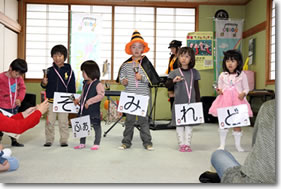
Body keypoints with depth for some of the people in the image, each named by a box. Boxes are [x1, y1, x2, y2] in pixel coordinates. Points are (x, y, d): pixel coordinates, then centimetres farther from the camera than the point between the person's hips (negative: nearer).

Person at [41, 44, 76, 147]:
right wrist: (44, 83, -13)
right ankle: (49, 140, 21)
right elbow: (45, 86, 9)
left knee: (63, 122, 6)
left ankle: (64, 140, 18)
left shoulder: (69, 70, 0)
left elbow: (72, 87, 3)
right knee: (49, 122, 8)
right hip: (51, 100, 2)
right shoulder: (49, 70, 4)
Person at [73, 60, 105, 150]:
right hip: (83, 110, 8)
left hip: (94, 110, -8)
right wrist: (78, 99, 5)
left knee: (96, 126, 5)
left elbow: (101, 95, -23)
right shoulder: (85, 83, 10)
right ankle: (82, 143, 27)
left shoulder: (98, 84, -14)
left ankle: (96, 144, 16)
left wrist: (89, 101, -25)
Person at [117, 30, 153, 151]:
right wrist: (123, 81, -10)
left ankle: (147, 142, 13)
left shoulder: (146, 63, 2)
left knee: (143, 119, 4)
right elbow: (121, 75, 11)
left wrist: (142, 77, -16)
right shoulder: (126, 64, 5)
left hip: (143, 95, -1)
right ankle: (126, 142, 17)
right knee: (129, 119, 8)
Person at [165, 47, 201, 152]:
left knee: (189, 123, 6)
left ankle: (187, 144, 16)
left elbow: (196, 88, 7)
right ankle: (181, 144, 15)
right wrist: (174, 80, -21)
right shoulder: (175, 72, 0)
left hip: (191, 103, 1)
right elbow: (167, 85, -2)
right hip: (179, 103, -1)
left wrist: (198, 102, 5)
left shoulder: (194, 72, 5)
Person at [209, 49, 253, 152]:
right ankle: (222, 144, 13)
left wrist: (243, 93, -15)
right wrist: (219, 90, -9)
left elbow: (246, 88, 5)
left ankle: (238, 144, 19)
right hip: (224, 100, 1)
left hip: (237, 101, -1)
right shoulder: (222, 75, 7)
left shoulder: (242, 75, 2)